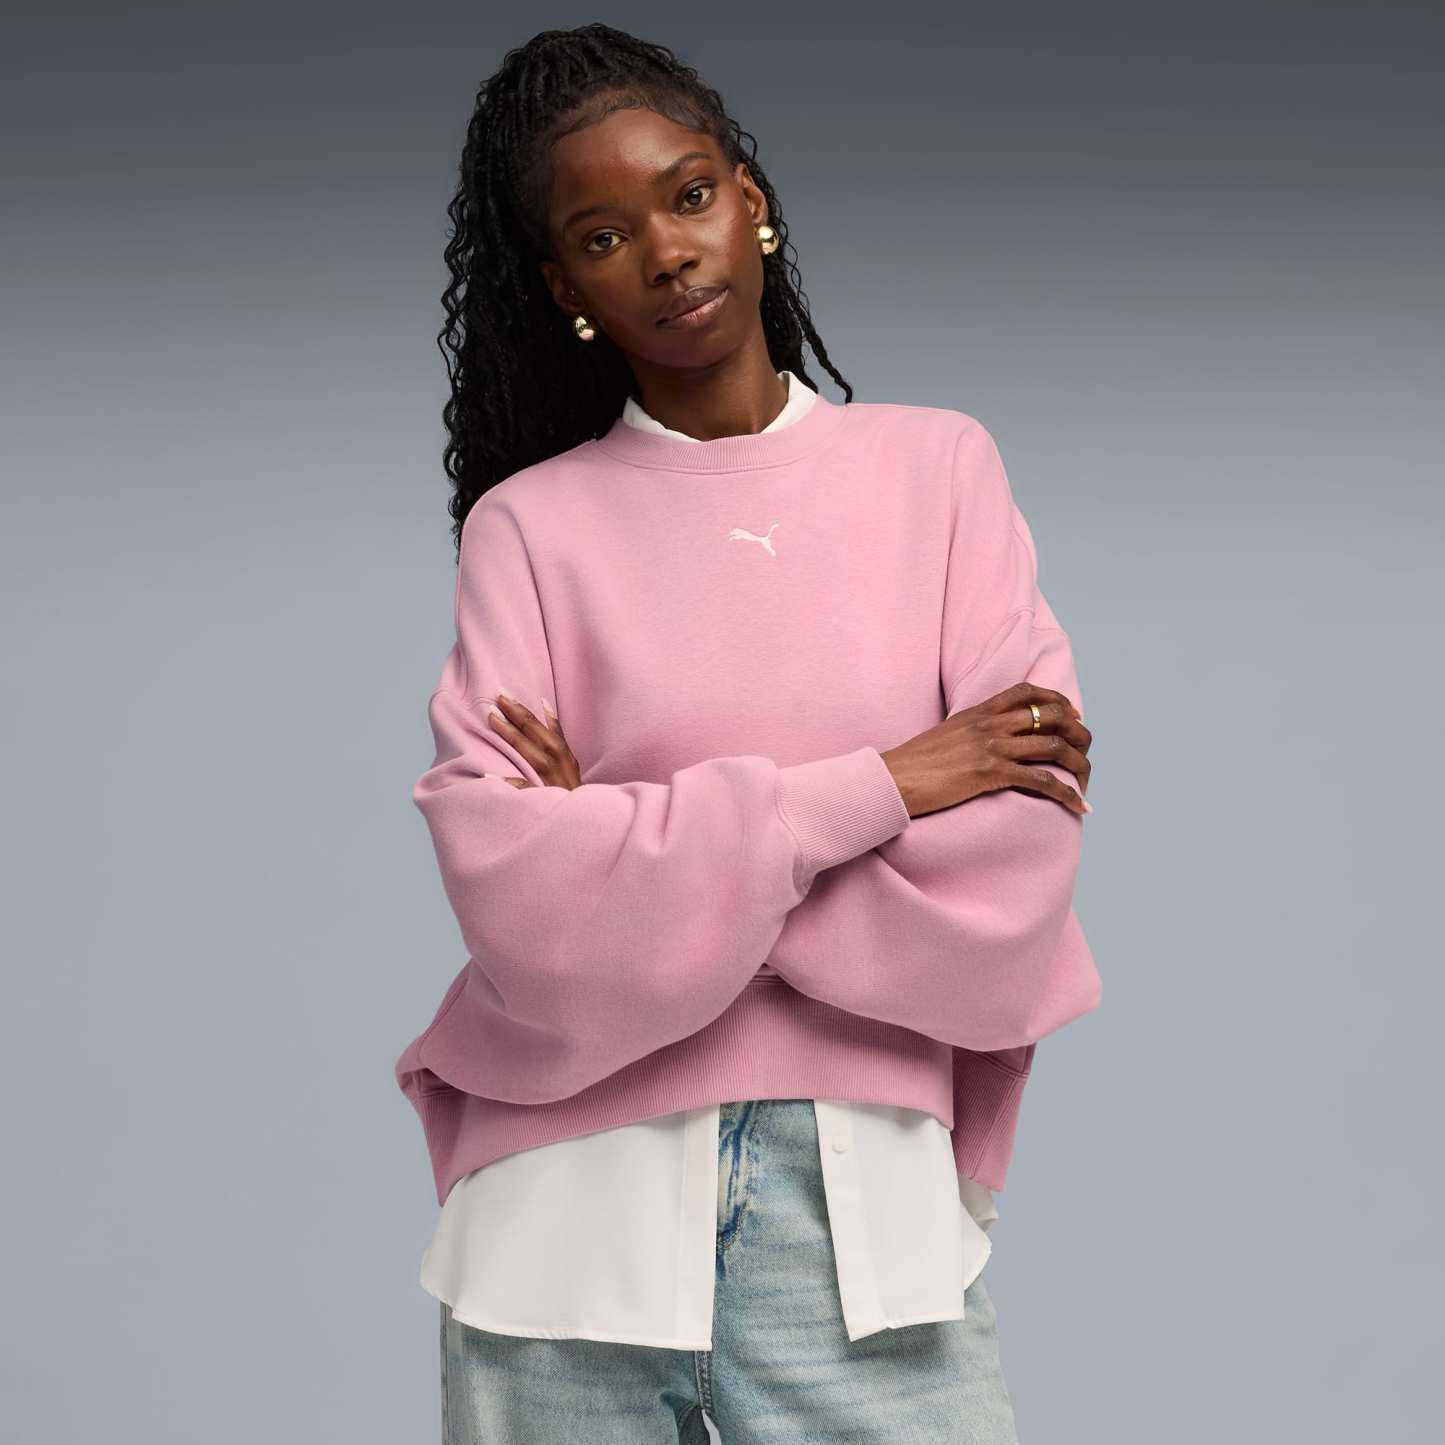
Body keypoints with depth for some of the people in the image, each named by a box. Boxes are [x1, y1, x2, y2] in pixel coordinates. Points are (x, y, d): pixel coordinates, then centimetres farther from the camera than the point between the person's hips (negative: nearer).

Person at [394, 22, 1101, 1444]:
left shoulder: (936, 465, 6)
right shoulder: (529, 524, 4)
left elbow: (1019, 846, -4)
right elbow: (506, 879, -9)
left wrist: (634, 858, -6)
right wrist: (864, 792, -10)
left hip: (862, 1189, 1)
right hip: (578, 1199, 0)